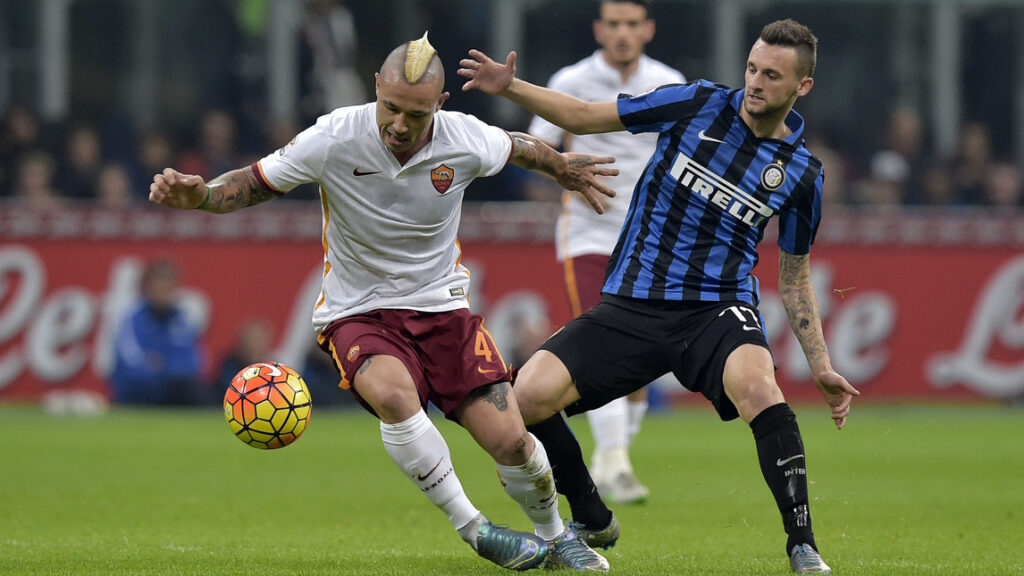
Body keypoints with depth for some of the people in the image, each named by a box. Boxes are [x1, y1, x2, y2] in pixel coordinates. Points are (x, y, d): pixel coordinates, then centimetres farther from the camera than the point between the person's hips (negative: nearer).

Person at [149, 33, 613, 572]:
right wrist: (198, 195, -26)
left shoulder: (466, 141, -13)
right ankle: (472, 527, -19)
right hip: (358, 313, -2)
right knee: (393, 394, -35)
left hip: (441, 306, 2)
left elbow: (517, 147, 11)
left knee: (510, 441, -9)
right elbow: (253, 183, -7)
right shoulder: (333, 139, -19)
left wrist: (565, 168, 30)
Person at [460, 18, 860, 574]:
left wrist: (821, 367, 10)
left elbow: (794, 278, 15)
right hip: (629, 306, 1)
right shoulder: (699, 104, 0)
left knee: (757, 385, -36)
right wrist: (510, 87, -7)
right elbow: (584, 116, 6)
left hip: (717, 309, -1)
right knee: (529, 396, -16)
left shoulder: (802, 173, 4)